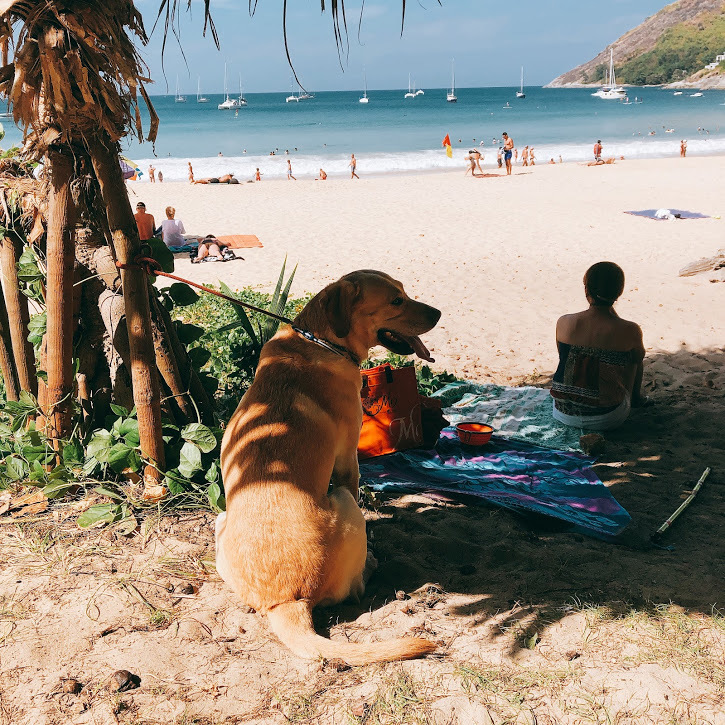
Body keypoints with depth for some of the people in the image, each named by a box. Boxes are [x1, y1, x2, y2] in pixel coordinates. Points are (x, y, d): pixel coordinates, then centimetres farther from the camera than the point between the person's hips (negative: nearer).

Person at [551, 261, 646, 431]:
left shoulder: (563, 323, -10)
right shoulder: (630, 331, -16)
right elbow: (639, 357, 8)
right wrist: (613, 313, 8)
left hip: (564, 415, 2)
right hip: (607, 420, -2)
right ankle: (635, 399, 50)